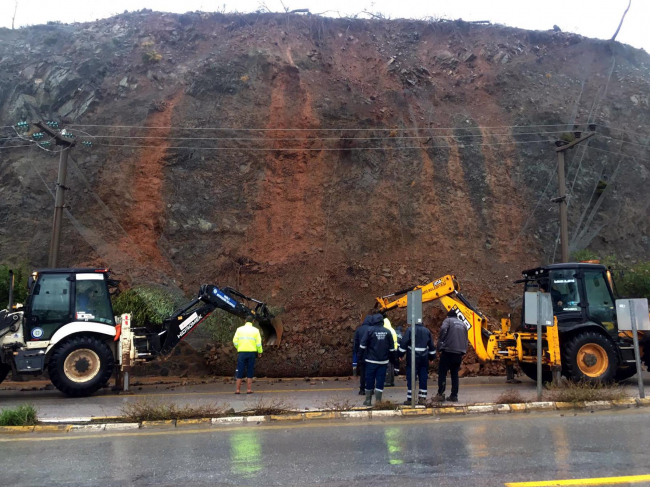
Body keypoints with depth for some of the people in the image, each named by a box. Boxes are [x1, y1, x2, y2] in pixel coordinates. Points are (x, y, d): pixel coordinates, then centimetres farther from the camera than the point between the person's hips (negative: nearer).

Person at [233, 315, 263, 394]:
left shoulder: (239, 329, 3)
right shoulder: (255, 330, 2)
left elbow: (235, 341, -1)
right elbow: (258, 343, -2)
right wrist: (260, 352, 11)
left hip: (241, 352, 0)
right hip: (252, 352, 0)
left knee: (240, 371, 5)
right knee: (250, 371, 6)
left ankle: (238, 389, 6)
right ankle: (249, 389, 5)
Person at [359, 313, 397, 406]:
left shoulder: (370, 330, -6)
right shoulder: (387, 332, 4)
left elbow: (362, 345, -7)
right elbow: (392, 348, 8)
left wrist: (360, 357, 0)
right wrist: (392, 359, 16)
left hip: (371, 361, -2)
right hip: (383, 361, 2)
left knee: (369, 380, 7)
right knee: (380, 381, 5)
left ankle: (368, 400, 13)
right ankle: (378, 400, 3)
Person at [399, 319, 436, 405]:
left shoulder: (410, 330, -5)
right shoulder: (427, 331, 10)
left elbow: (404, 343, -10)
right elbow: (432, 346, 16)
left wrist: (400, 354, -2)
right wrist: (431, 357, 25)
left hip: (412, 358, -4)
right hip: (424, 358, 4)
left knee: (411, 378, 0)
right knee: (423, 378, 10)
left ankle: (410, 398, 0)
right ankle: (422, 398, 12)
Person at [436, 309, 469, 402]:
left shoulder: (448, 320, 4)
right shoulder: (463, 324, 22)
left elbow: (443, 329, -18)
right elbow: (466, 340, 20)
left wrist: (440, 345, -11)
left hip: (448, 351, -5)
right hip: (459, 353, 5)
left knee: (442, 372, 2)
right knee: (455, 374, 12)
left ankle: (441, 394, -4)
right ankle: (454, 395, 10)